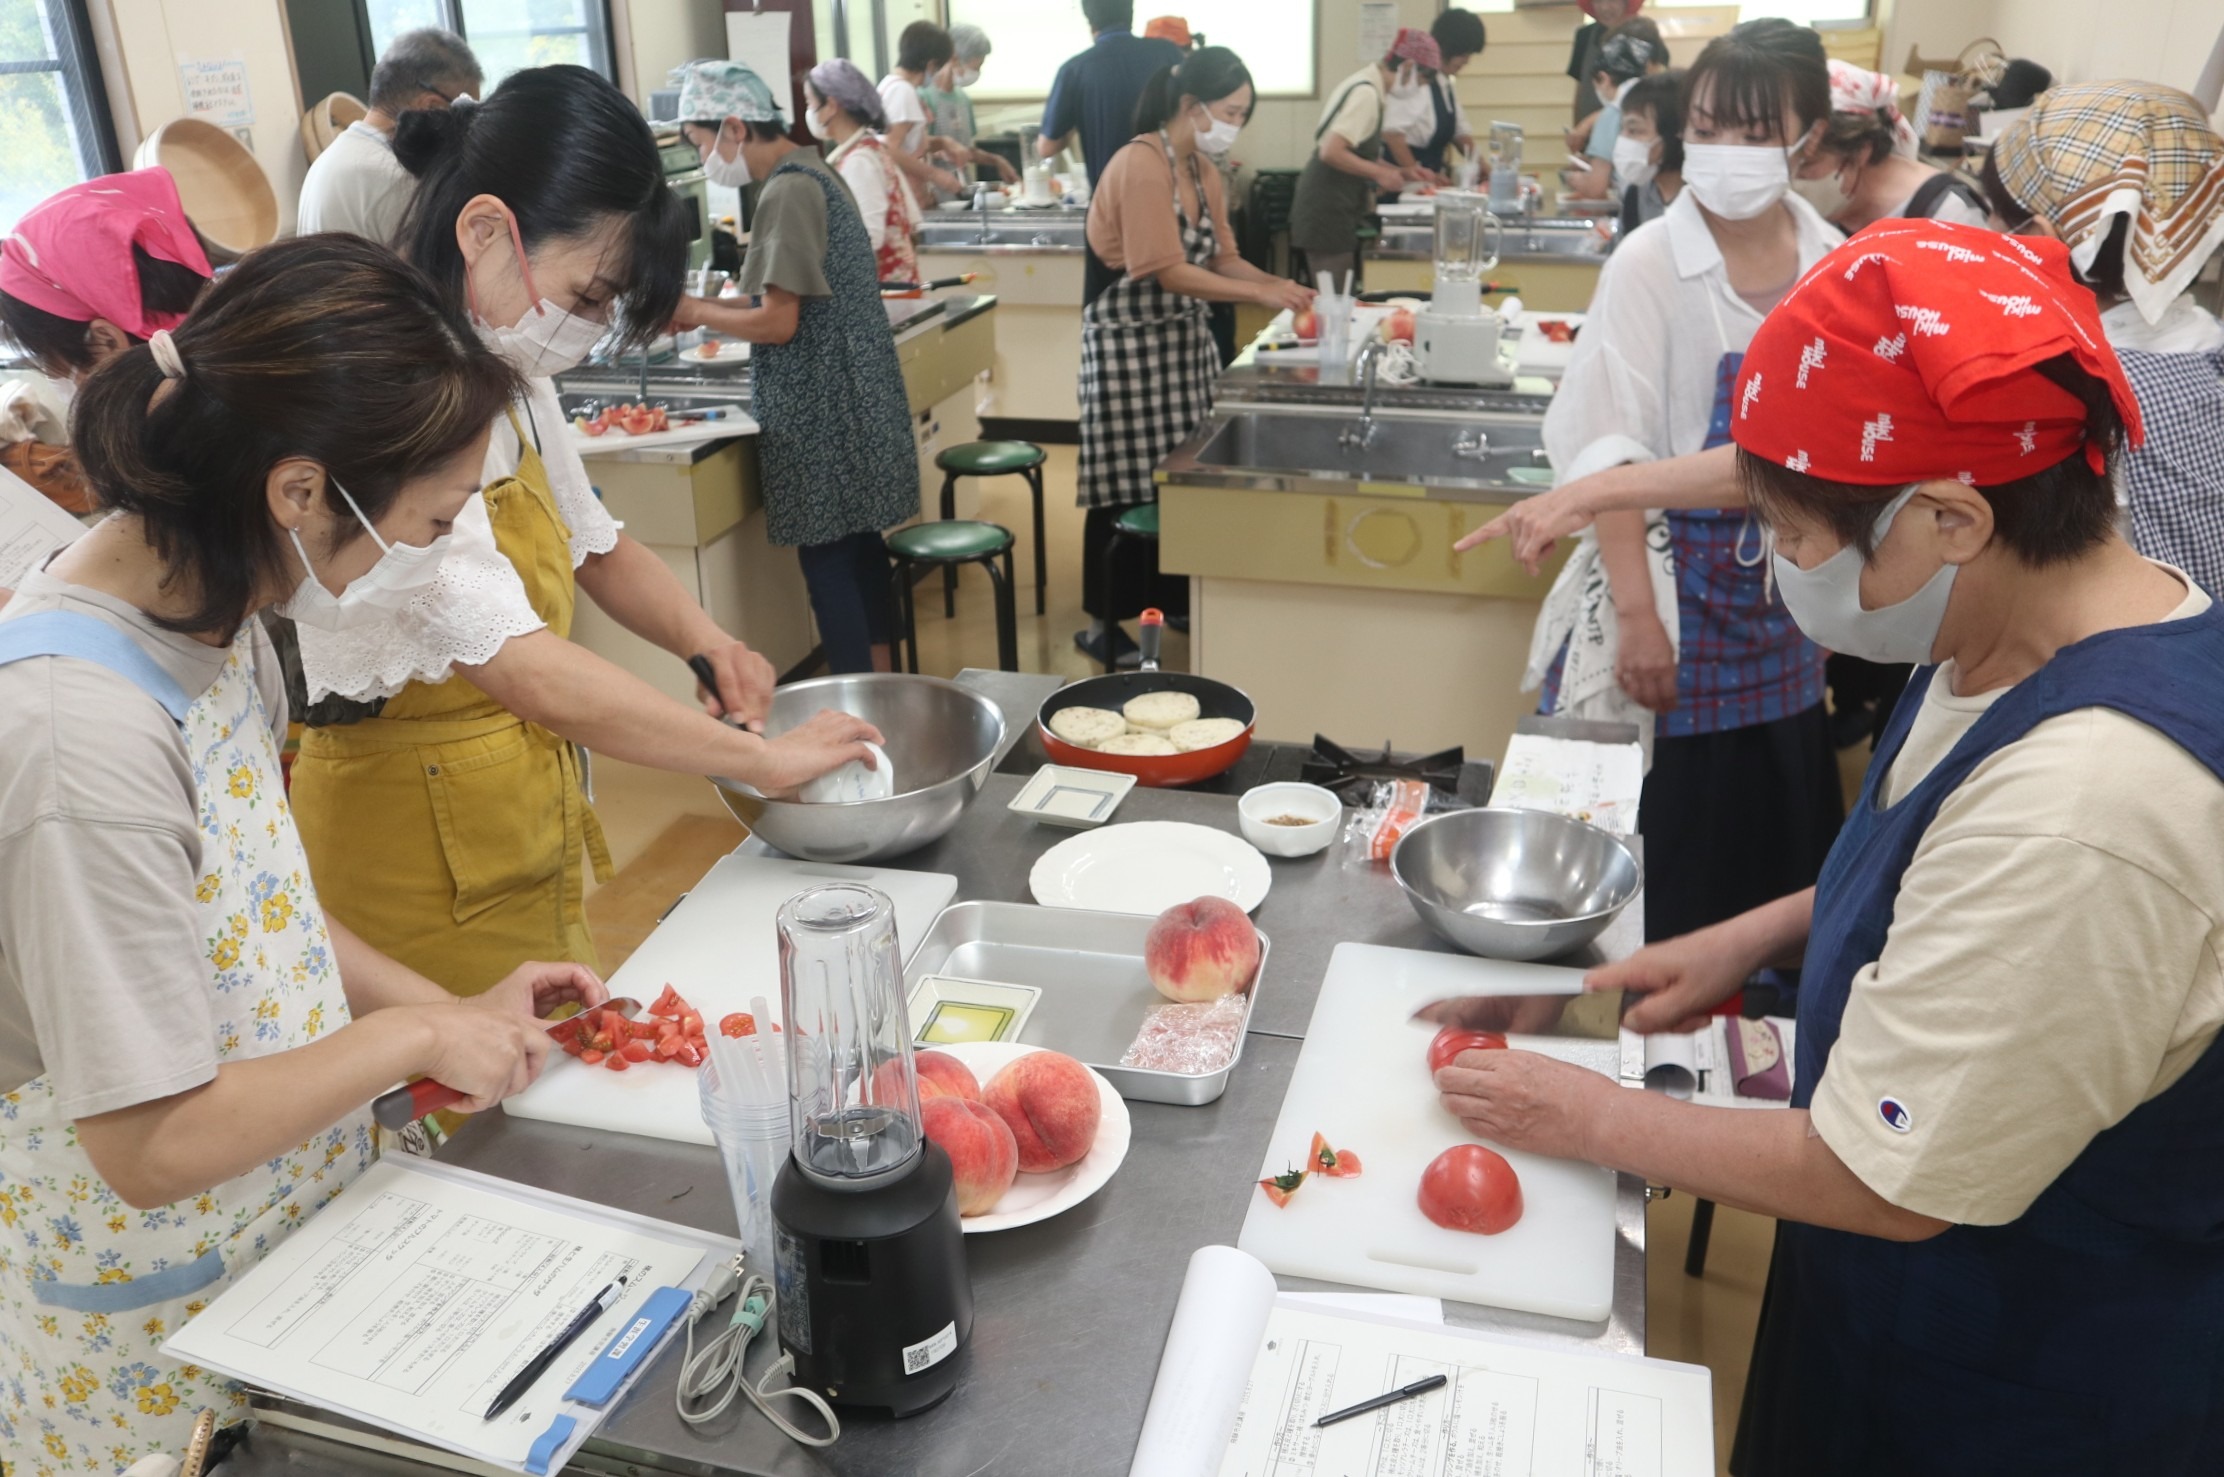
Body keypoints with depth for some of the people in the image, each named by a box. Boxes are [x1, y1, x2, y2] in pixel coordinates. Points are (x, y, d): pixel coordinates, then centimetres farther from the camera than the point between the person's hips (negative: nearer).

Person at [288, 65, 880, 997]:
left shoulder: (511, 380, 3)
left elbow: (597, 550, 15)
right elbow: (532, 676, -35)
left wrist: (704, 641, -5)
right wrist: (762, 760, -27)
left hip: (526, 815, 8)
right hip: (418, 843, -8)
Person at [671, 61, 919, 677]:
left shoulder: (786, 193, -17)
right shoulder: (814, 172, 12)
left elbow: (778, 323, -20)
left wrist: (698, 311, -5)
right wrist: (715, 308, 10)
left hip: (819, 407, -10)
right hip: (854, 396, 10)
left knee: (826, 559, -3)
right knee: (858, 543, 16)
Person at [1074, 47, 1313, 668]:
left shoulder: (1204, 171, 9)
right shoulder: (1139, 165, -19)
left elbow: (1222, 258, 10)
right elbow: (1168, 272, -23)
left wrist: (1279, 284, -7)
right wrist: (1260, 296, -21)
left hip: (1183, 337, 8)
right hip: (1130, 343, -8)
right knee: (1127, 486, -3)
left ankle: (1174, 604, 24)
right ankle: (1105, 624, 9)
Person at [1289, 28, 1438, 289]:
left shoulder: (1365, 82, 12)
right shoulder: (1367, 94, -17)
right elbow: (1331, 152, -24)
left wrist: (1389, 170, 13)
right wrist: (1379, 173, -13)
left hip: (1335, 209, 10)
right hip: (1328, 211, -10)